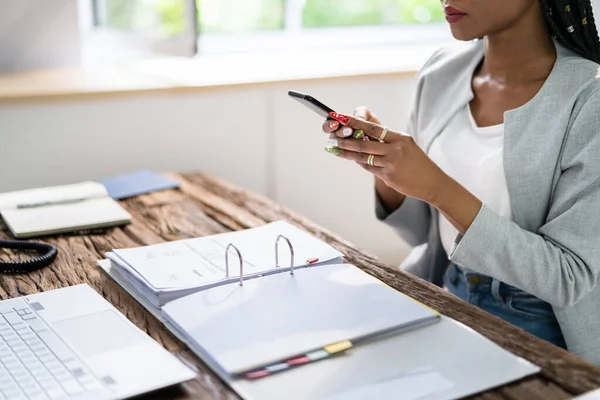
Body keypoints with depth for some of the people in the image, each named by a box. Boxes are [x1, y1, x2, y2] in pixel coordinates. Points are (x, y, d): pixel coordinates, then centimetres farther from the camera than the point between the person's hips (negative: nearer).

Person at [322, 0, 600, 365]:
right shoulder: (441, 73, -1)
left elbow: (569, 278, -19)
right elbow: (421, 231, 7)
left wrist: (439, 189, -28)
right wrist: (381, 160, -14)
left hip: (538, 330, -5)